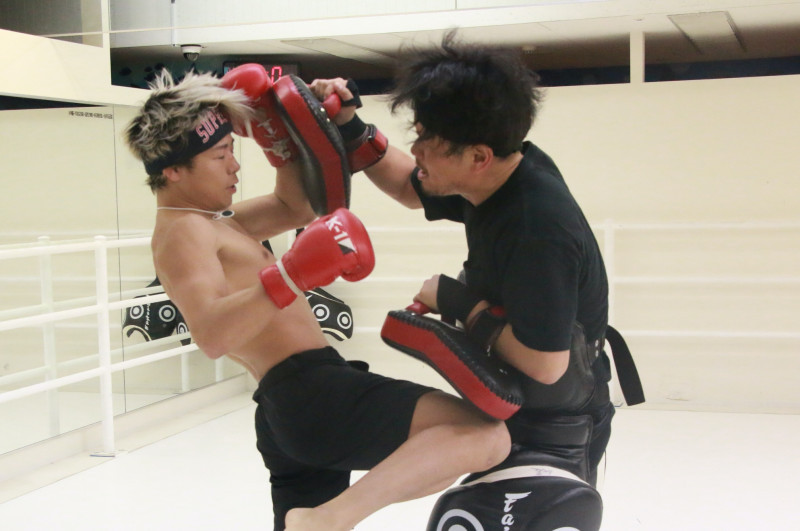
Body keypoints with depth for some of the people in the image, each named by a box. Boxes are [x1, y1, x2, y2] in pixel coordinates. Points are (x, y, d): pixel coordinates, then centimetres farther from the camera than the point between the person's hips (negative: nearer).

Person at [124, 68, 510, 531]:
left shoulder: (215, 221, 21)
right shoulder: (182, 232, -10)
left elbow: (296, 205, 28)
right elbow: (211, 336, -26)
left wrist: (276, 132, 14)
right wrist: (291, 277, -37)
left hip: (287, 407, 11)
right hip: (312, 393, -11)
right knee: (484, 435, -25)